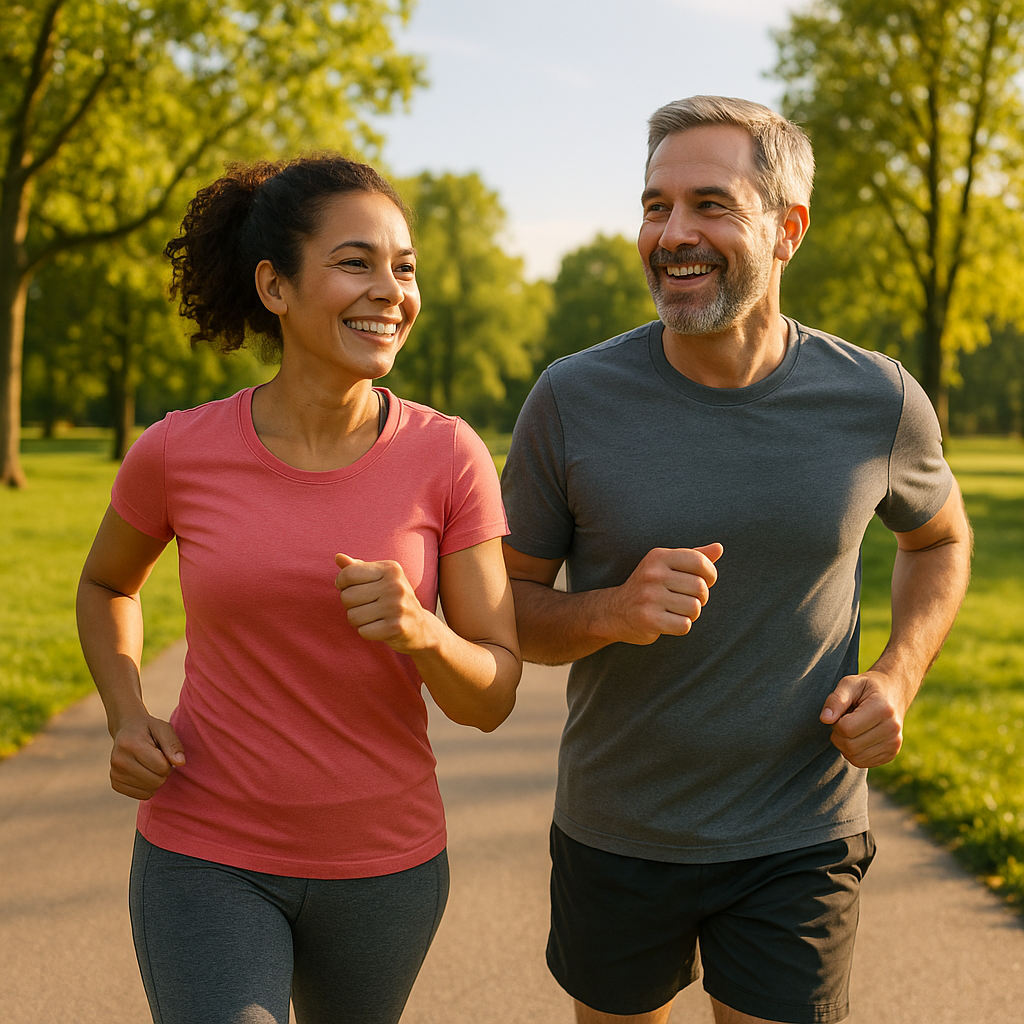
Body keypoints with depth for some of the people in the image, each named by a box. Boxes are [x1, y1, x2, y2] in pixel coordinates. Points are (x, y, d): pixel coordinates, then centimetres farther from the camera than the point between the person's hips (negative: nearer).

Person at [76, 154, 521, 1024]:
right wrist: (127, 720, -6)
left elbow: (492, 697, -8)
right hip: (206, 858, -1)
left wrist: (419, 630, -29)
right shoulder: (177, 454, -11)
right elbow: (106, 584, 11)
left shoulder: (449, 456, -12)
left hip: (386, 861, 2)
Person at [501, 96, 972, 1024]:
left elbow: (939, 537, 11)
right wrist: (611, 612, -25)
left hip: (800, 842, 0)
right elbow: (507, 605, -4)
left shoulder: (878, 402, -10)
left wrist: (897, 677, -7)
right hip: (616, 834, 1)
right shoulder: (573, 400, -13)